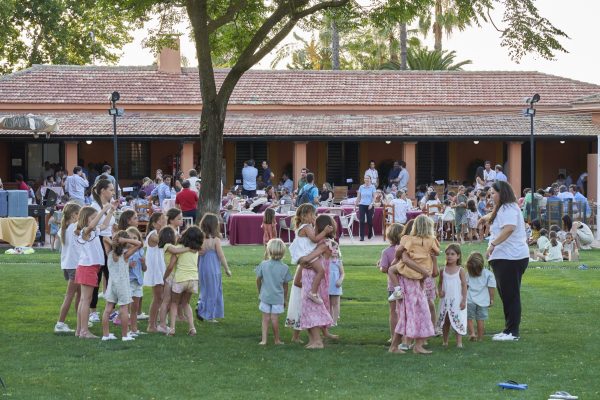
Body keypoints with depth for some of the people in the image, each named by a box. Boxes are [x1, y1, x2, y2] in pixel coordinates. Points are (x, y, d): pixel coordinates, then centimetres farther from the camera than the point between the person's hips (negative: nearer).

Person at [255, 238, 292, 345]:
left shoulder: (263, 264, -7)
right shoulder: (284, 268, -6)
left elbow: (258, 280, 1)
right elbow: (285, 286, 0)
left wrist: (259, 292, 18)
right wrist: (285, 299, 12)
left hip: (265, 296, 1)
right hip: (278, 297, -1)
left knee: (265, 318, 7)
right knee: (275, 319, 7)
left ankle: (264, 339, 2)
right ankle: (276, 339, 17)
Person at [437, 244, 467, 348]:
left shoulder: (460, 270, -4)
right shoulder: (443, 270, 5)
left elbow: (464, 285, -4)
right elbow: (440, 283, 13)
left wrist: (464, 300, -9)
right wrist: (440, 291, -9)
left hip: (457, 300, -4)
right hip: (445, 300, 4)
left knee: (458, 321, -5)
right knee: (445, 321, 9)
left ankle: (459, 342, -3)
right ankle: (444, 341, 18)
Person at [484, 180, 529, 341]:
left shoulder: (508, 209, -13)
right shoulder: (503, 209, 21)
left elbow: (509, 228, -31)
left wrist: (493, 244, -32)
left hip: (511, 258, -11)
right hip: (505, 257, 11)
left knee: (510, 296, -7)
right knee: (507, 295, 13)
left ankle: (512, 332, -4)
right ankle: (509, 330, 18)